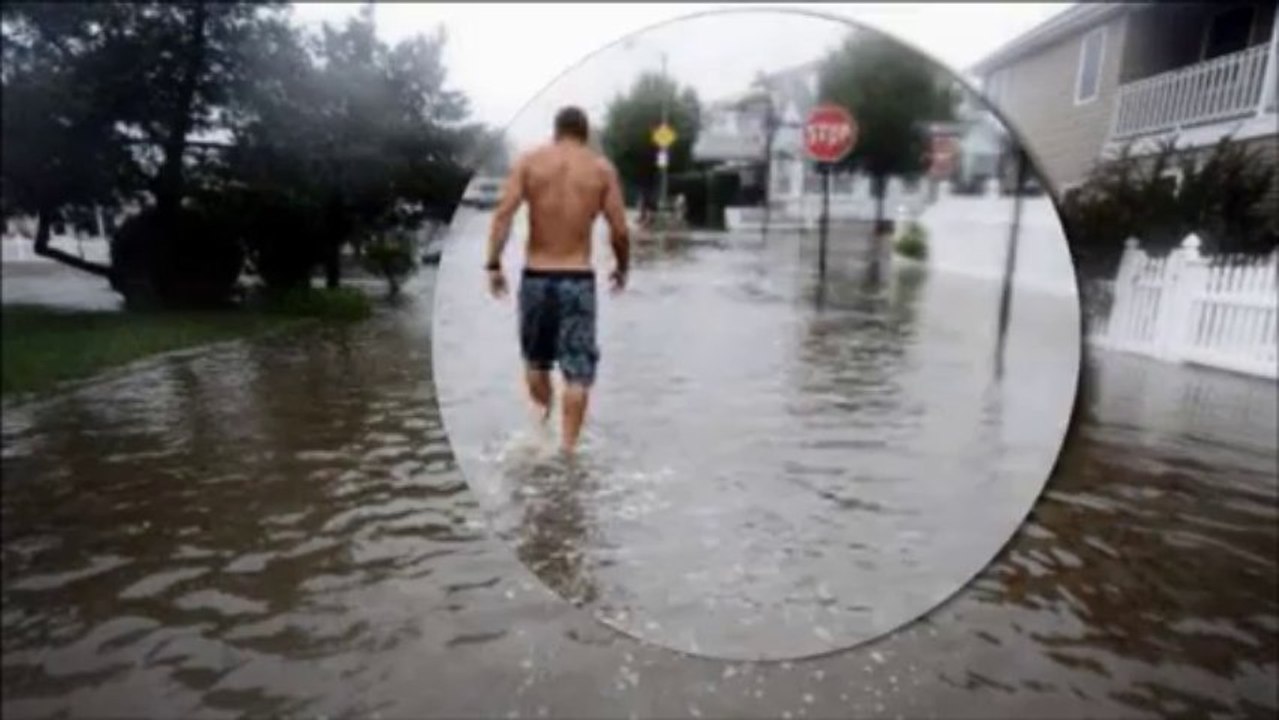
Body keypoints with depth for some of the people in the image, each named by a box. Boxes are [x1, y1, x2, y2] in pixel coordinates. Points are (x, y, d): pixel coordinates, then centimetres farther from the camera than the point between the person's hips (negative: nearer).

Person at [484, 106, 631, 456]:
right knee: (578, 371, 5)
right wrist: (622, 268, 15)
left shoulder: (529, 161, 4)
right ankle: (567, 448, 5)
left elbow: (503, 213, -8)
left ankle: (541, 421, 28)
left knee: (535, 361, 22)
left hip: (535, 277, 1)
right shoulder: (602, 169, 3)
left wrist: (493, 264, -6)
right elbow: (620, 230, -1)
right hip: (578, 280, -1)